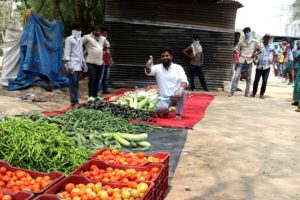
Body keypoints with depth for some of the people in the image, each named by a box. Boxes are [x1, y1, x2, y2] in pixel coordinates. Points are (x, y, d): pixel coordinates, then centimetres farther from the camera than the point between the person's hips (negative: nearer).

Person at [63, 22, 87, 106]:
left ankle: (76, 101, 8)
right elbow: (67, 52, -8)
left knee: (76, 84, 6)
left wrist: (84, 63, 24)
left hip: (79, 65, 7)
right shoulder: (69, 39, -2)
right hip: (72, 65, -7)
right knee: (73, 83, -9)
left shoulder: (80, 40, 21)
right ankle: (74, 102, -10)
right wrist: (68, 65, -16)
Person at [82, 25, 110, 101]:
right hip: (91, 62, -6)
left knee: (97, 80, 10)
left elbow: (107, 45, 32)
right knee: (92, 79, -9)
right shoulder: (87, 37, -5)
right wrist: (86, 50, -6)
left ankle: (95, 95, 19)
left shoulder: (103, 38, 14)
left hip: (100, 62, 6)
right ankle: (91, 96, -3)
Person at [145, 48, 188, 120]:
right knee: (160, 109, -32)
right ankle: (165, 111, 8)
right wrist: (148, 66, -44)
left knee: (182, 92, -34)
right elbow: (148, 72, -20)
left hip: (176, 96, 0)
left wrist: (181, 89, -37)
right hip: (164, 98, 0)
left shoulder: (178, 67, -2)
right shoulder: (157, 68, 0)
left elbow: (184, 81, -14)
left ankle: (178, 113, -12)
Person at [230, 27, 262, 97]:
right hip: (241, 61, -1)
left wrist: (255, 54, -4)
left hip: (249, 62, 1)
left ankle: (247, 93, 12)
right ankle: (232, 92, -4)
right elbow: (236, 50, 4)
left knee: (248, 78, 5)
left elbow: (260, 50, 11)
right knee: (236, 76, -7)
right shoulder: (241, 42, 8)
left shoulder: (254, 42, 9)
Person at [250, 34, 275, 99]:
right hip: (259, 66, -1)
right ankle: (254, 93, 11)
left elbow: (275, 55, 15)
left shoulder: (271, 47, 3)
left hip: (266, 67, 1)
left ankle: (262, 94, 11)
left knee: (265, 81, -1)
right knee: (256, 80, -2)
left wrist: (272, 61, 3)